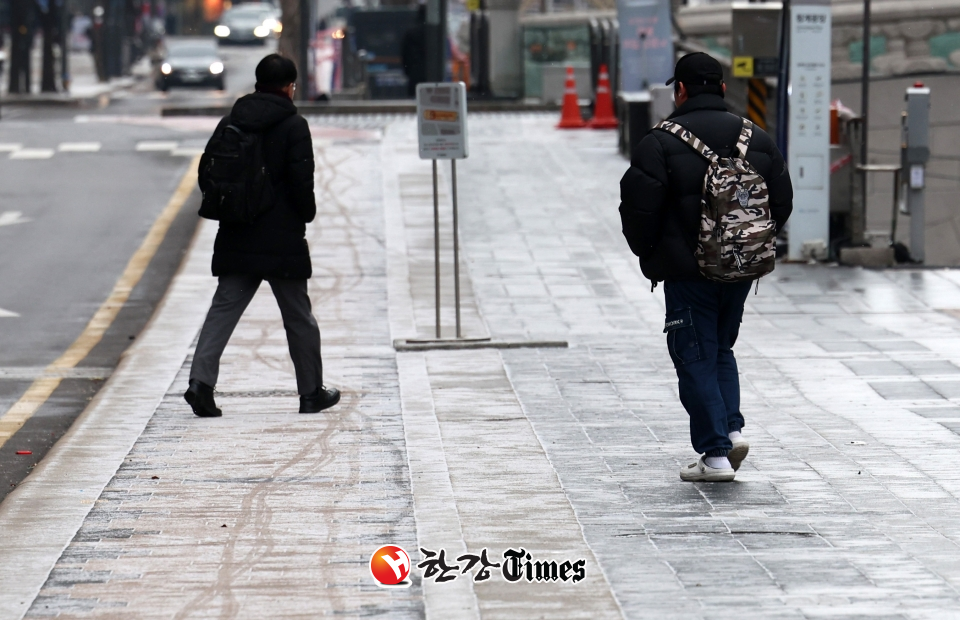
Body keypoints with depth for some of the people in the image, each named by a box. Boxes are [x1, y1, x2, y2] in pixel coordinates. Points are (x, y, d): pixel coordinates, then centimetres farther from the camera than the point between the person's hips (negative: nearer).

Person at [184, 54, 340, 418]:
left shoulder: (231, 122, 7)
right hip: (282, 239, -4)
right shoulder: (293, 125, -8)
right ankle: (312, 392, 17)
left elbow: (206, 174, 7)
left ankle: (201, 380, -16)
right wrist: (307, 214, 3)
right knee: (298, 317, 8)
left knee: (224, 308, 2)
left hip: (236, 238, 4)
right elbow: (302, 181, -14)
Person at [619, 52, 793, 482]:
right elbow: (782, 201, 10)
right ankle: (732, 427, 6)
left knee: (696, 358, 2)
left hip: (688, 270, -5)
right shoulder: (756, 139, 6)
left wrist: (648, 253, 5)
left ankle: (715, 454, -1)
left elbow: (638, 207, -12)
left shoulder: (660, 143, -11)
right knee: (722, 349, 22)